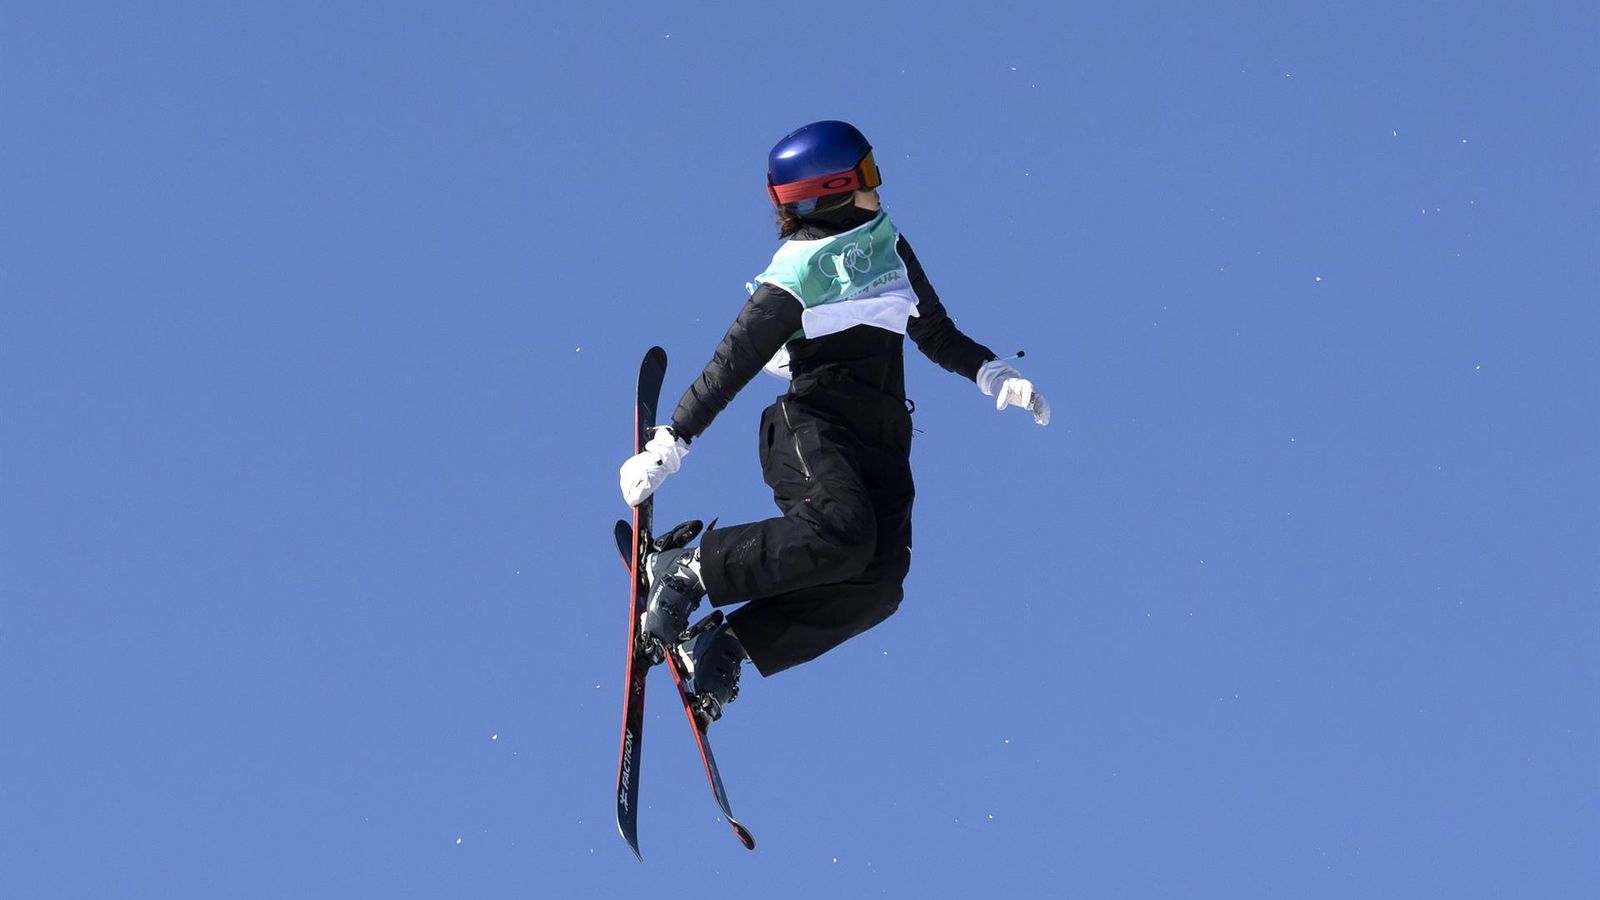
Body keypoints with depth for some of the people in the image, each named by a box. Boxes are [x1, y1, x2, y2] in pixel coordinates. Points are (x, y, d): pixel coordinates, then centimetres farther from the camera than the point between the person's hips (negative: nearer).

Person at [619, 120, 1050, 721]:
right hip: (814, 426, -6)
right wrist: (669, 445, -8)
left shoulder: (888, 243, 16)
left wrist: (992, 375, 11)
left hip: (882, 440, 6)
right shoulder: (799, 271, -4)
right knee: (840, 534, -35)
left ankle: (732, 643, -8)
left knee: (878, 586, -17)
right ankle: (688, 571, -16)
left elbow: (935, 333, 26)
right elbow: (732, 365, -4)